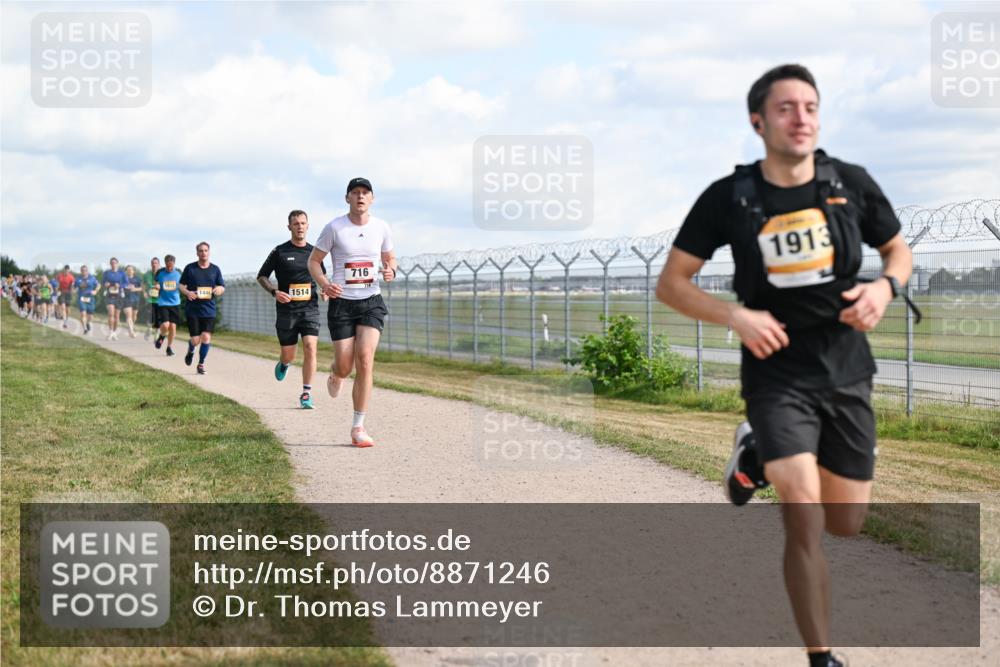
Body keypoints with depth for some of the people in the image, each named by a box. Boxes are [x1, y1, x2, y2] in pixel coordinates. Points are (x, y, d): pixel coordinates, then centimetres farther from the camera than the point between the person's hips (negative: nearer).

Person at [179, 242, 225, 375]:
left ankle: (201, 364, 8)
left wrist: (219, 289, -13)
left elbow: (222, 288, 12)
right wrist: (187, 292, -14)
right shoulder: (190, 268, 3)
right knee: (195, 340, -5)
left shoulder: (215, 269, 7)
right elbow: (181, 285, 7)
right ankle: (190, 351, 32)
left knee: (206, 337, -11)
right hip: (192, 309, -1)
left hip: (209, 309, 1)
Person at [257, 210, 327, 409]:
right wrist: (274, 292, -11)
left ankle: (306, 394, -8)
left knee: (310, 348, -16)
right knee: (289, 355, 3)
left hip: (310, 308, 1)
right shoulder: (280, 251, 0)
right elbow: (261, 276, 6)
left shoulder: (314, 252, 8)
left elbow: (322, 275, 23)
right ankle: (283, 364, 42)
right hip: (286, 310, -1)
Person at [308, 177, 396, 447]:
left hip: (371, 302, 1)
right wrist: (324, 284, -16)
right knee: (345, 366, -4)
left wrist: (391, 270, -6)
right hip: (341, 302, -1)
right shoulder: (334, 227, -5)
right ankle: (335, 374, 40)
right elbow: (314, 260, 3)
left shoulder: (381, 227, 3)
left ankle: (358, 427, -9)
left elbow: (390, 258, 18)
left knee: (365, 358, -16)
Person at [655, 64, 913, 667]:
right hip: (777, 375, -3)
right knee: (805, 518, -16)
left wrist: (885, 287, -11)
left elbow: (898, 250, 12)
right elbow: (671, 284, -2)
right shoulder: (729, 198, -8)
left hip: (848, 374, 3)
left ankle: (759, 455, 39)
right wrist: (737, 316, -18)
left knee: (846, 523, 13)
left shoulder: (851, 183, -3)